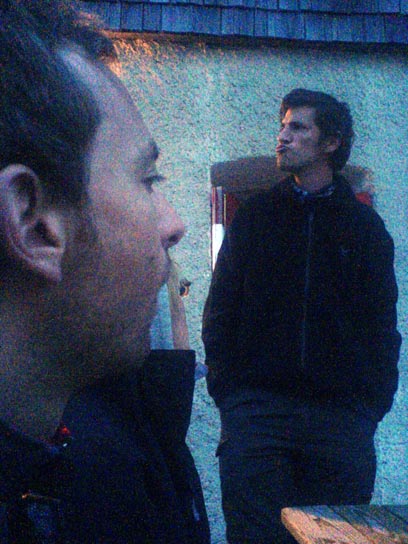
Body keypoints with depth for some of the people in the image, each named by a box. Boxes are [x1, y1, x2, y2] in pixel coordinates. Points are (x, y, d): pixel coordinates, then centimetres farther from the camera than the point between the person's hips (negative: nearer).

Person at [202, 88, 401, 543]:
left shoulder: (364, 225, 11)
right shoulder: (254, 217, 12)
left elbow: (382, 323, 9)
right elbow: (219, 310, 9)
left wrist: (375, 399, -2)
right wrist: (224, 387, -2)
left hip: (342, 416, 0)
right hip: (256, 409, 0)